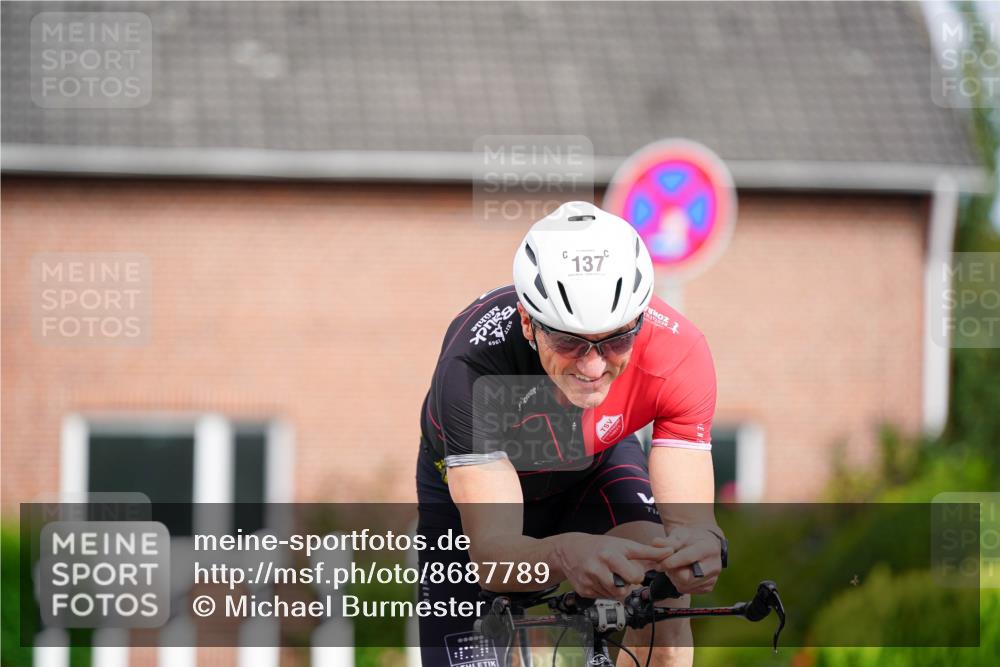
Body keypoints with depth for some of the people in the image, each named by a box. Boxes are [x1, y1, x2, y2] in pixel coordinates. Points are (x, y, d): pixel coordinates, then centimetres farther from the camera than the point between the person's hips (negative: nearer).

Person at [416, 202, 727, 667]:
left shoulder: (677, 352, -35)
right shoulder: (474, 365, -41)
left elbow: (689, 520, -36)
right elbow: (491, 554, -46)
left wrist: (702, 543, -61)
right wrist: (565, 554, -69)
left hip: (597, 465, 1)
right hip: (473, 486, -1)